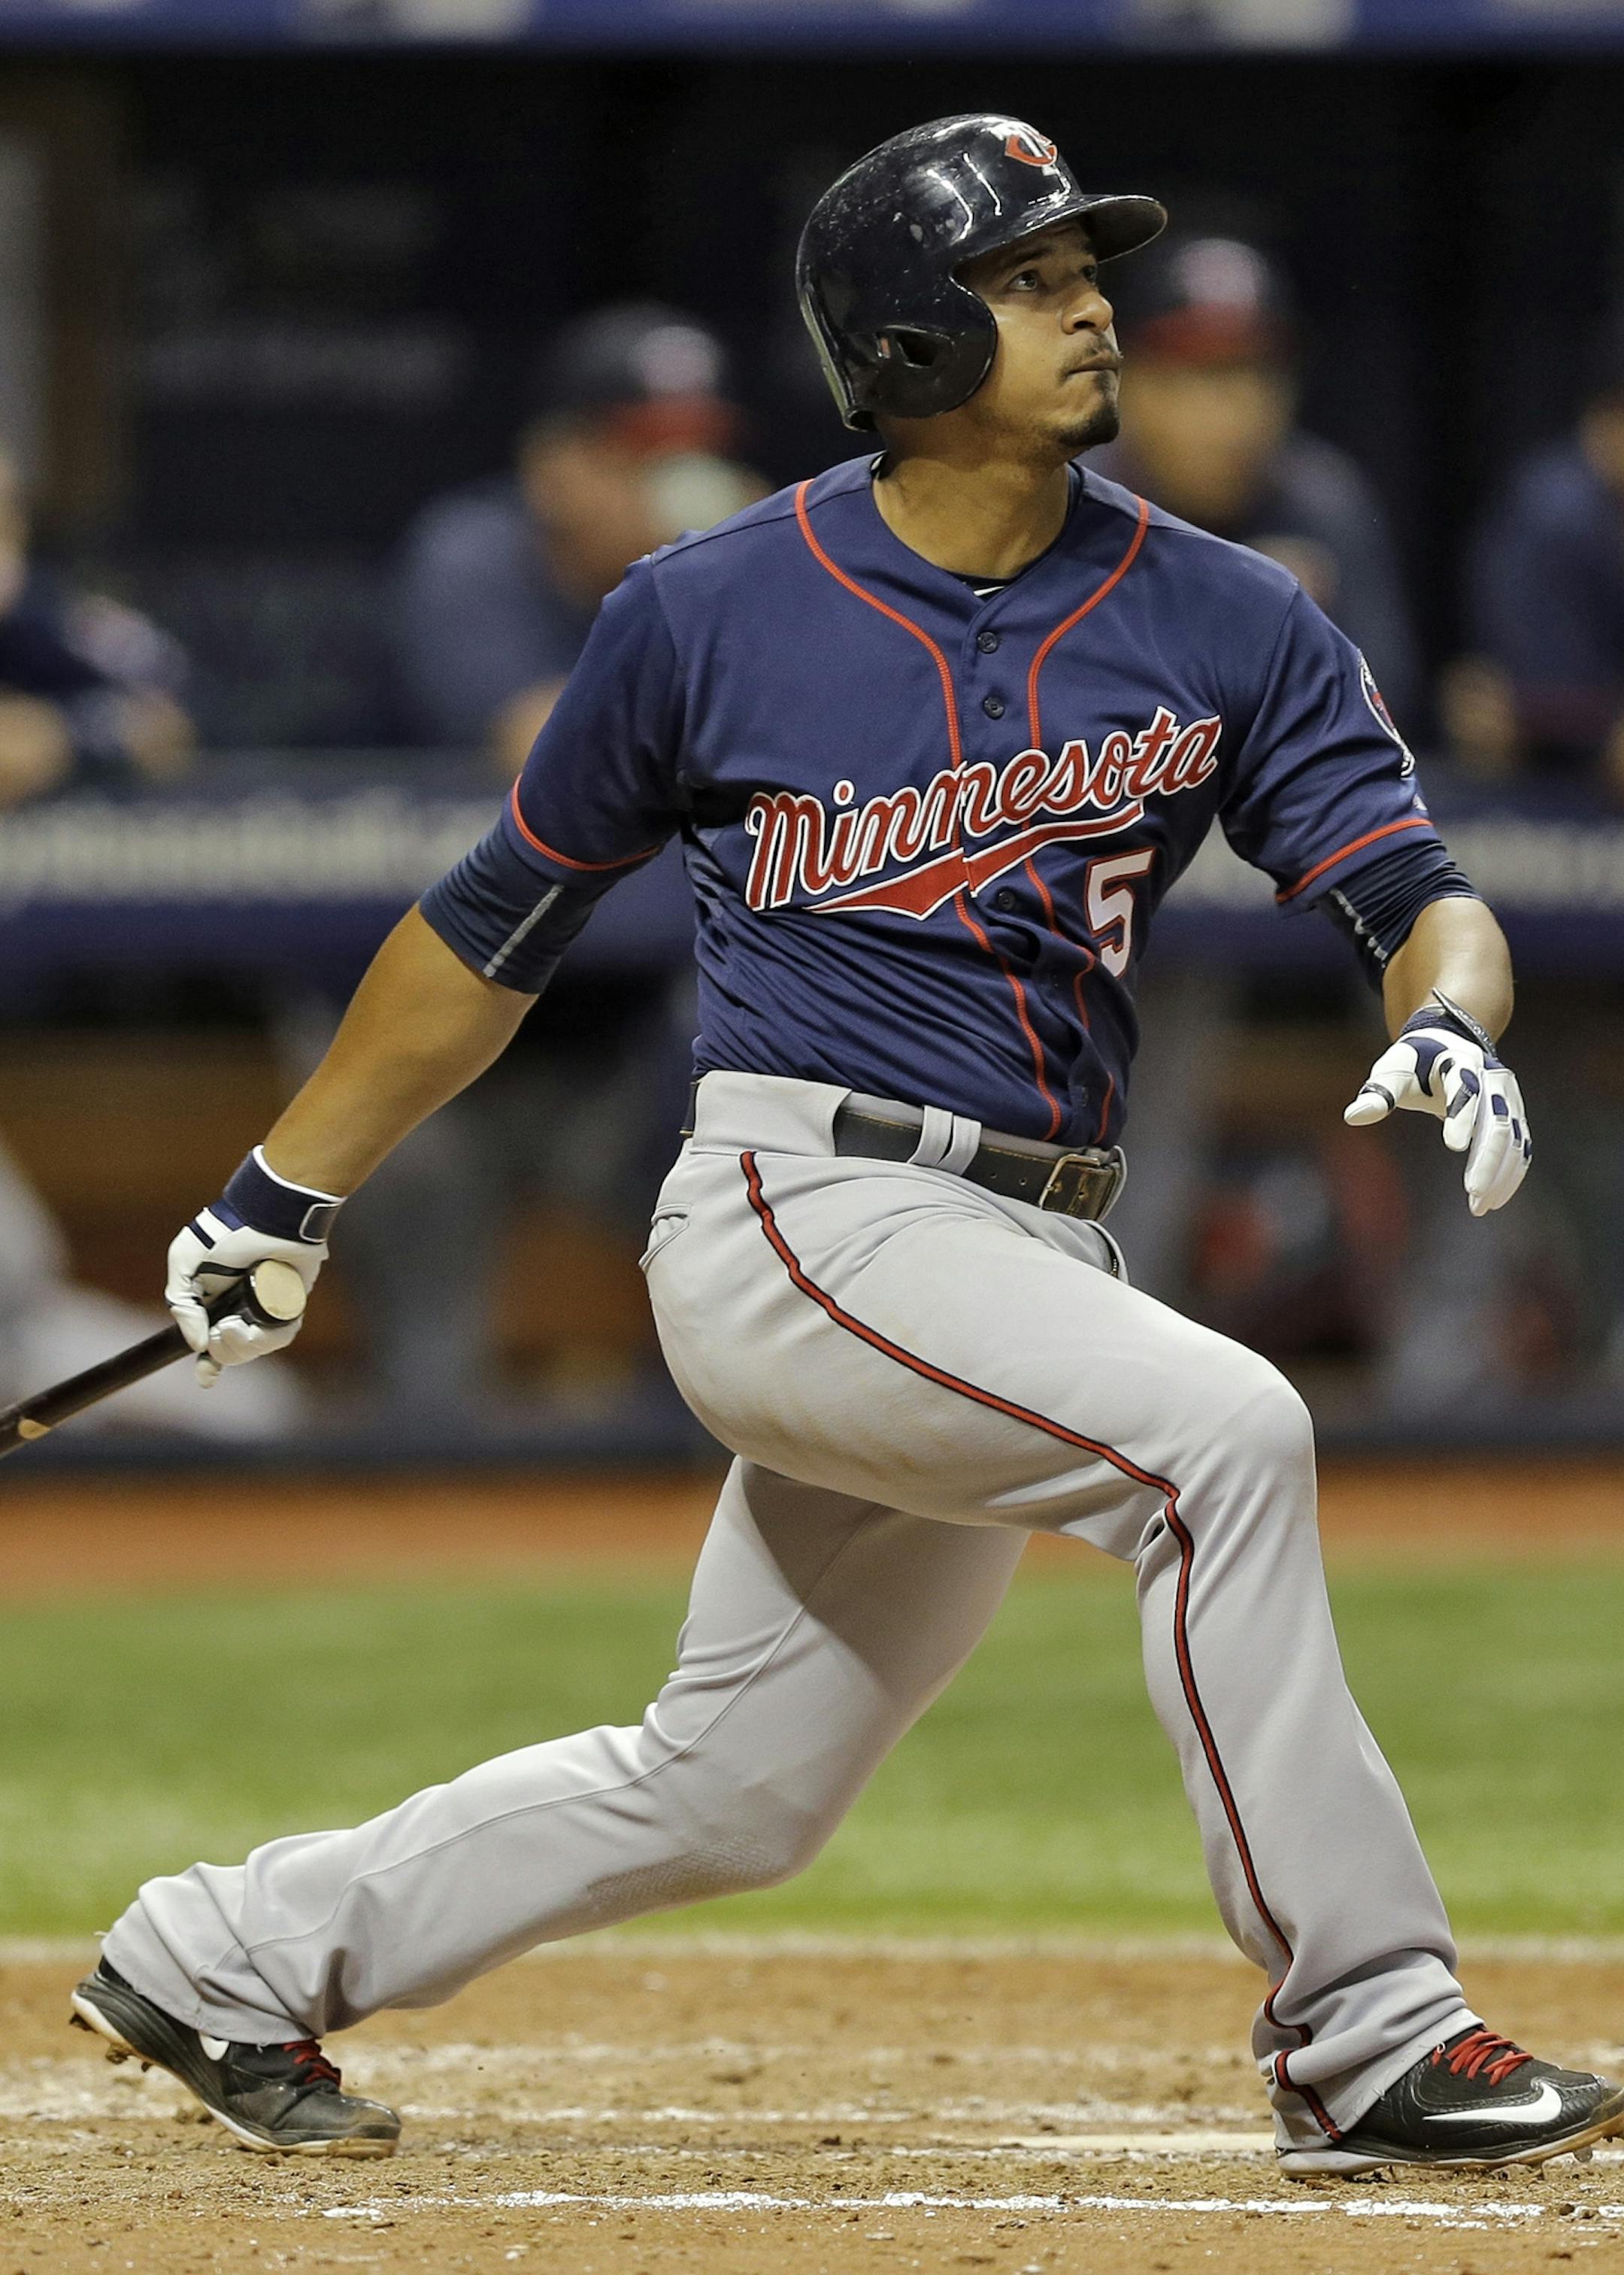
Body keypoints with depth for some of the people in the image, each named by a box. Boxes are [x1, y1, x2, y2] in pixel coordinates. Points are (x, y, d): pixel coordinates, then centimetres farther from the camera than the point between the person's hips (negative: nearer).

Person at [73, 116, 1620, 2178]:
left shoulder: (1223, 623, 5)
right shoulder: (714, 614, -1)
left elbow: (1417, 888, -2)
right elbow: (501, 922, 12)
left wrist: (1448, 1026, -27)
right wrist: (287, 1193, 17)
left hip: (1025, 1259, 5)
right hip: (801, 1217, -5)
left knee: (725, 1797, 11)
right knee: (1222, 1431, -26)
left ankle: (234, 1956, 30)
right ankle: (1361, 2039, -22)